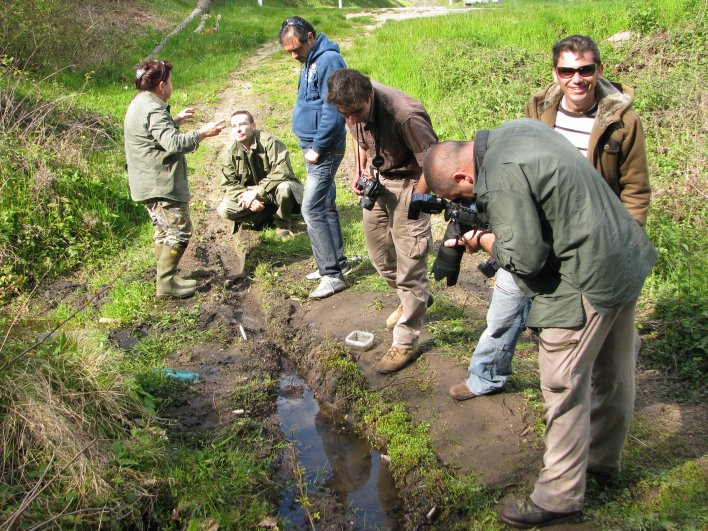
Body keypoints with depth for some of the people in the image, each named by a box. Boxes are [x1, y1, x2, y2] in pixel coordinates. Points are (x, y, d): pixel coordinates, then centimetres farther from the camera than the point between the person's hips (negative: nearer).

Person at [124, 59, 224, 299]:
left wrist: (176, 120, 30)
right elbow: (174, 143, -29)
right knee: (179, 230, -6)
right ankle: (166, 282, -2)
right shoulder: (153, 110, -20)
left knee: (164, 230, 19)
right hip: (161, 185, -11)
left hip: (149, 184, 11)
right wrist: (202, 133, -19)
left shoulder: (141, 104, 14)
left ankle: (166, 278, 27)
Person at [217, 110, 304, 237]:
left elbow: (281, 172, -31)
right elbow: (228, 184, -5)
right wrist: (245, 196, -26)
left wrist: (256, 191, -32)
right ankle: (268, 216, -3)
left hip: (274, 190, -4)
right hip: (251, 193, 4)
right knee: (224, 210, -18)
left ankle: (283, 223, -7)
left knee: (284, 188, -39)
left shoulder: (269, 142, -22)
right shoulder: (231, 153, -5)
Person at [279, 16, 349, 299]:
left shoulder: (328, 60, -17)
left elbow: (332, 111, -22)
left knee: (312, 209, -10)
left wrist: (317, 148, -18)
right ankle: (337, 262, 26)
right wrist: (312, 147, 14)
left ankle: (332, 275, -4)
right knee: (325, 206, 15)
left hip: (324, 149, -10)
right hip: (314, 147, 10)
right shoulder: (311, 61, 13)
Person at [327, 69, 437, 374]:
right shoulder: (353, 107, -12)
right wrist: (360, 171, 0)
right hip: (376, 179, 7)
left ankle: (405, 343, 12)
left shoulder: (405, 116, -34)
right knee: (380, 256, 17)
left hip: (408, 183, -7)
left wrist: (413, 205, -16)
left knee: (409, 265, -2)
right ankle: (414, 300, 45)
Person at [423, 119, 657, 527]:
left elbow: (526, 258, -21)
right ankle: (603, 457, 44)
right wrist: (491, 224, 7)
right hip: (627, 261, 10)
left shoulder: (500, 177, -23)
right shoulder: (518, 128, 6)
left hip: (588, 283, -10)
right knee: (612, 373, 23)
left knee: (564, 387, 2)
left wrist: (484, 241, -4)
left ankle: (559, 497, 16)